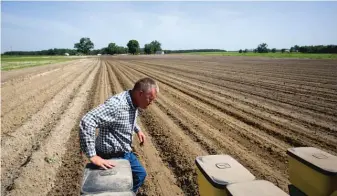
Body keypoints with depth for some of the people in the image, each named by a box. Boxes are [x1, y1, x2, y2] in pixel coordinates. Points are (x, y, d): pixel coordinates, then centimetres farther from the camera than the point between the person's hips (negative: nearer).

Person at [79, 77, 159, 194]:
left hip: (126, 153, 9)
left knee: (140, 174, 24)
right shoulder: (116, 104, -33)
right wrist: (93, 156, -36)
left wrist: (137, 130, 13)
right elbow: (86, 122, -39)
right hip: (112, 157, -9)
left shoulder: (133, 104, -3)